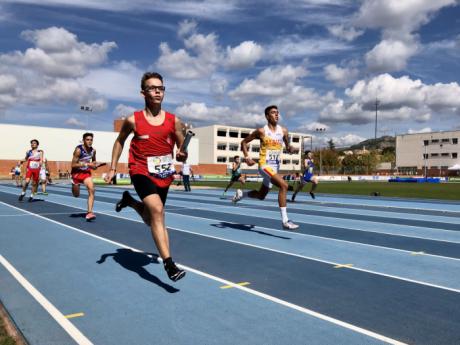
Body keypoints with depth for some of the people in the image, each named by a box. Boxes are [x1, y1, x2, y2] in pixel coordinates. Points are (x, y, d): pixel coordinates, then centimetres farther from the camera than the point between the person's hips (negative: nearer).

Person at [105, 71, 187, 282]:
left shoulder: (174, 121, -3)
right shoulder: (133, 120, -5)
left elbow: (182, 150, 7)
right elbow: (120, 141, 12)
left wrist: (182, 156, -16)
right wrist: (113, 168, 9)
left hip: (164, 175, 4)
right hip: (141, 171, -3)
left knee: (151, 220, 18)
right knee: (157, 209, -28)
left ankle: (129, 200, 50)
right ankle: (168, 263, -27)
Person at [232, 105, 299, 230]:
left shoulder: (283, 131, 4)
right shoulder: (261, 131, -7)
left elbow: (287, 147, 12)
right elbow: (244, 142, 2)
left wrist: (289, 148, -12)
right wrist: (247, 157, -12)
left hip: (275, 166, 6)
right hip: (265, 165, -6)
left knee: (261, 196, 17)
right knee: (283, 185, -27)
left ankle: (241, 194, 44)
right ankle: (285, 220, -23)